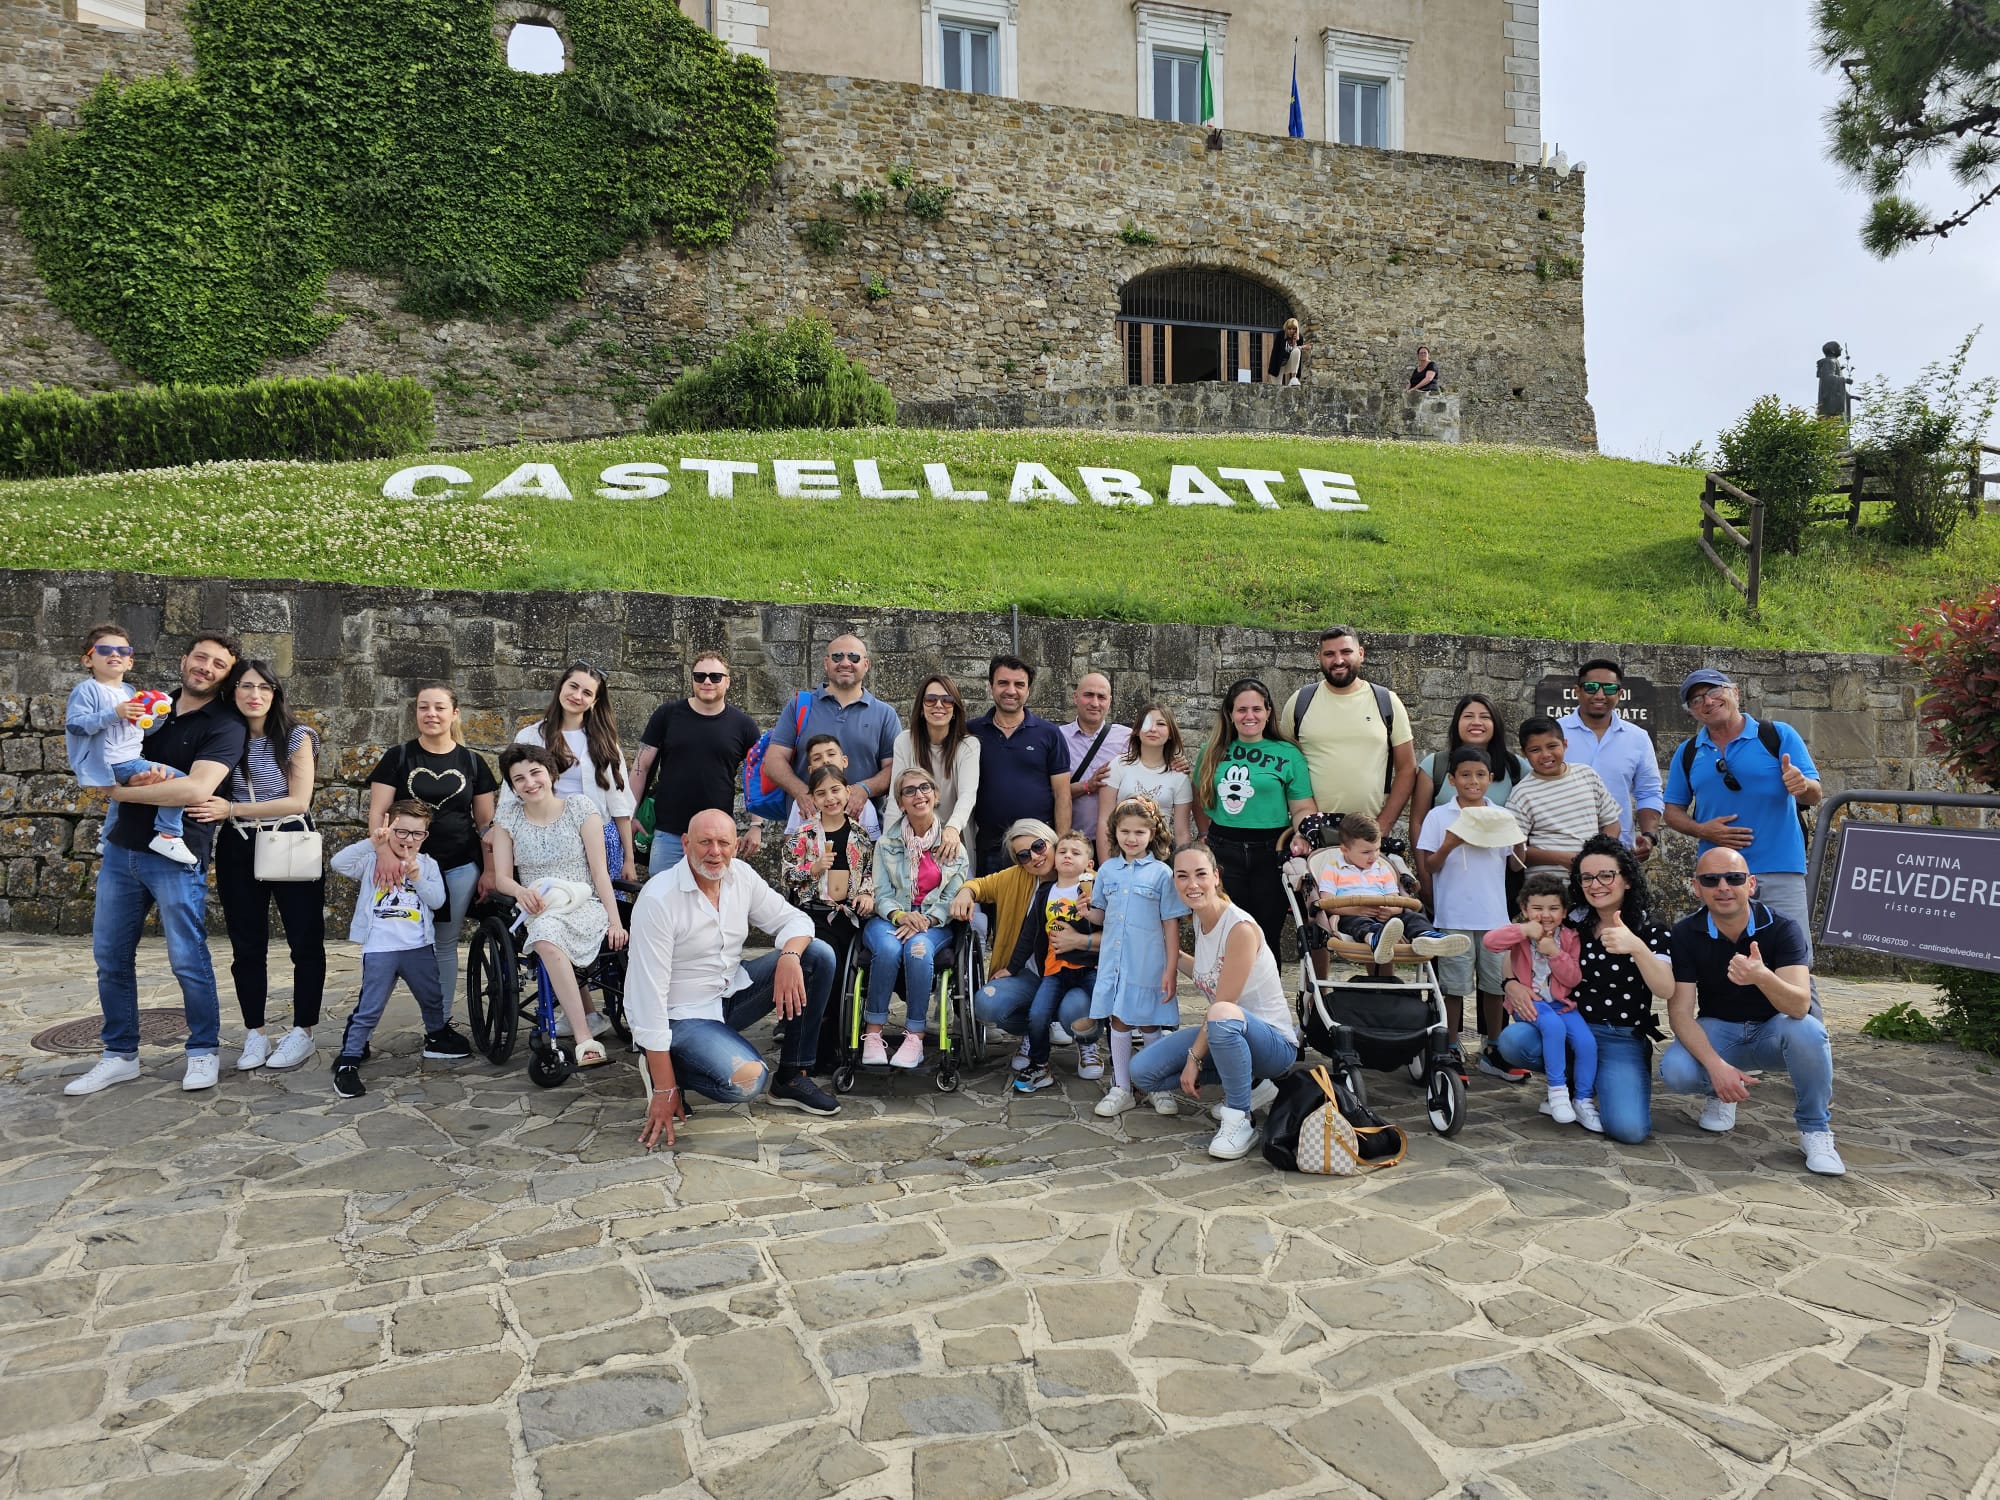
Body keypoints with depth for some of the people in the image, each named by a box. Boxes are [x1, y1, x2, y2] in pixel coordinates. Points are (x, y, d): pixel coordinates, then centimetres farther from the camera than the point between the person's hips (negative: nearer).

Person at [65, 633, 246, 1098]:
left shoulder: (225, 726, -8)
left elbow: (196, 788, -21)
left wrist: (125, 791, -10)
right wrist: (134, 776, -11)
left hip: (176, 856, -6)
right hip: (121, 848, 6)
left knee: (188, 960, -1)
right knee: (110, 957, 10)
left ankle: (203, 1052, 14)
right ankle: (120, 1055, 22)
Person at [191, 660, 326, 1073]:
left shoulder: (296, 737, -7)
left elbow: (299, 801, -13)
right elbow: (204, 792, 5)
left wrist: (232, 809, -20)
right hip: (238, 850, 3)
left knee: (305, 942, 2)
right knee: (246, 946, 8)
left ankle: (302, 1033, 13)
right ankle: (254, 1035, 19)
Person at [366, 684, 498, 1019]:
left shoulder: (472, 762, 7)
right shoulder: (397, 757, 3)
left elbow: (486, 822, 9)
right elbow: (377, 811, -4)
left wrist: (489, 870, 2)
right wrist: (383, 847, -22)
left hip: (459, 868, 1)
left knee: (446, 945, 8)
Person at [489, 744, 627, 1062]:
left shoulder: (580, 807, 2)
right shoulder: (508, 816, 9)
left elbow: (600, 871, -2)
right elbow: (502, 877, 6)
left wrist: (615, 921, -12)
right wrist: (521, 892, -19)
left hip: (584, 906, -2)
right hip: (536, 910, 2)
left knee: (546, 930, -38)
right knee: (546, 934, -37)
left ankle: (581, 1017, -28)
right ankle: (585, 1038, -35)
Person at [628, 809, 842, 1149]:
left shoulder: (741, 875, -3)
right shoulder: (658, 900, -23)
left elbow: (794, 920, 4)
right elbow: (649, 993, -23)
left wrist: (790, 957, -24)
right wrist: (664, 1091, -24)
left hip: (732, 990, 7)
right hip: (682, 1015, -7)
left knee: (819, 955, -6)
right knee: (746, 1081, -30)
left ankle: (791, 1078, 1)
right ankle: (660, 1067, 0)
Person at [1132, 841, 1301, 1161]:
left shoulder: (1240, 928, -23)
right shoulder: (1199, 920, 2)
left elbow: (1223, 1002, -21)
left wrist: (1194, 1057, -15)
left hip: (1273, 1042, -8)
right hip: (1225, 1034, 8)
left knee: (1223, 1015, -42)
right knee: (1143, 1072, -7)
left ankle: (1240, 1120, -21)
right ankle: (1242, 1081, 10)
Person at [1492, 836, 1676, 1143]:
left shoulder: (1650, 932, -2)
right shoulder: (1571, 924, 3)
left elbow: (1666, 990, -18)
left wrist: (1637, 948, -36)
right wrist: (1512, 983, -12)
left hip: (1623, 1040, -2)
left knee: (1629, 1129, -26)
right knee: (1511, 1041, -29)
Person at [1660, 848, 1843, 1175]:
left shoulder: (1781, 928, -17)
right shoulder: (1684, 934, -13)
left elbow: (1800, 1006, -31)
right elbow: (1680, 1012, -16)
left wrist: (1762, 977, -54)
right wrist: (1716, 1065, -32)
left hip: (1773, 1031, -1)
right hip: (1717, 1031, 1)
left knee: (1807, 1029, -36)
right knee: (1675, 1071, -30)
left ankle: (1815, 1130, -11)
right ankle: (1721, 1093, 9)